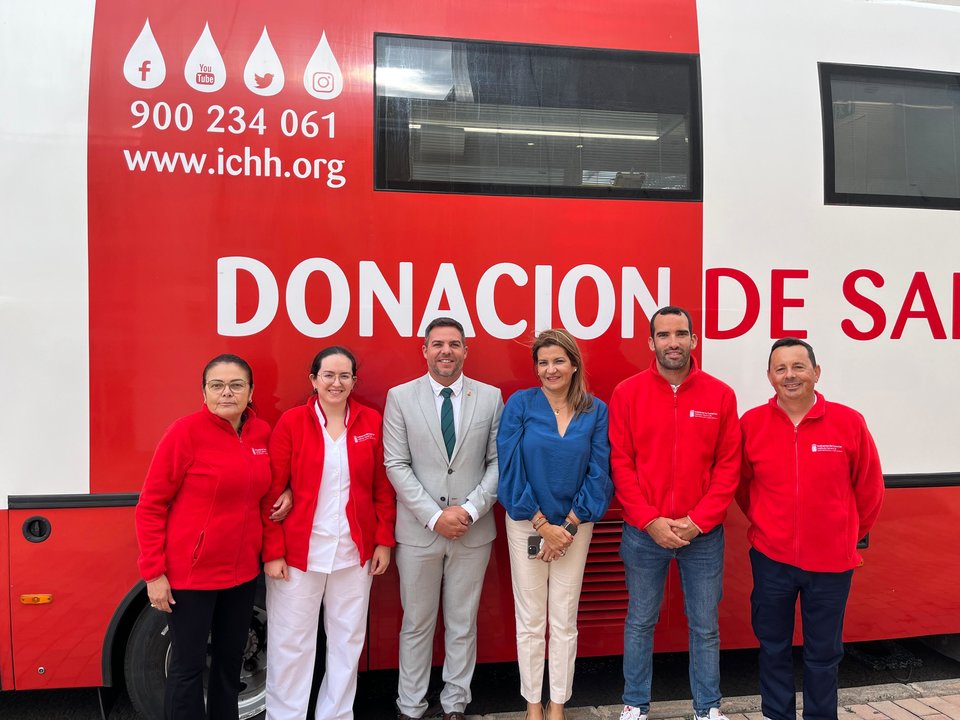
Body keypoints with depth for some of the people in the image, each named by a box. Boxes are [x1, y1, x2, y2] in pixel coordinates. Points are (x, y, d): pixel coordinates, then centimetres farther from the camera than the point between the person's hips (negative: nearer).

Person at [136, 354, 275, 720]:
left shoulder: (262, 433, 0)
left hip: (242, 572, 5)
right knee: (189, 665, 7)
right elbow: (150, 507, -12)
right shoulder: (186, 431, -15)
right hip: (190, 573, -5)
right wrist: (154, 573, -14)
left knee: (230, 659, 19)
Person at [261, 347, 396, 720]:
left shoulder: (371, 422, 1)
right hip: (299, 550, -2)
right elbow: (273, 491, -5)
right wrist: (272, 552, -8)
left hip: (355, 550, 2)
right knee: (291, 642, 7)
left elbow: (383, 487, 5)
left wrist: (384, 540, 1)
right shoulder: (291, 422, -5)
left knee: (348, 639, 13)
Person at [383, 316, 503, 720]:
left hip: (473, 531, 1)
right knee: (417, 624, 12)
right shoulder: (400, 397, -2)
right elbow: (396, 465, -5)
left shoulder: (490, 398, 1)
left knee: (463, 624, 13)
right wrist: (434, 516, -12)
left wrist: (470, 510, -11)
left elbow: (498, 462, 0)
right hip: (418, 531, -1)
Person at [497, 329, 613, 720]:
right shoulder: (520, 404, -6)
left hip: (575, 526, 1)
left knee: (564, 621, 10)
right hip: (527, 525, -1)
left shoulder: (596, 411, -2)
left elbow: (599, 473, -3)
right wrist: (544, 524, -11)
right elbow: (510, 468, -9)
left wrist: (569, 526, -9)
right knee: (530, 620, 8)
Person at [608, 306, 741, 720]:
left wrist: (697, 521, -9)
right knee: (640, 621, 13)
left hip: (703, 534, 1)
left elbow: (728, 467, -1)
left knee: (705, 625, 13)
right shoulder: (627, 394, -3)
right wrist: (651, 521, -11)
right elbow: (620, 465, -4)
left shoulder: (720, 395, 0)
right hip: (643, 533, 0)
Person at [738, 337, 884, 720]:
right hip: (771, 558, 1)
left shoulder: (849, 422, -9)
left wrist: (851, 534, 13)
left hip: (831, 561, 0)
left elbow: (869, 489, 4)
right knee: (773, 647, 14)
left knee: (823, 652, 14)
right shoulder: (751, 423, -7)